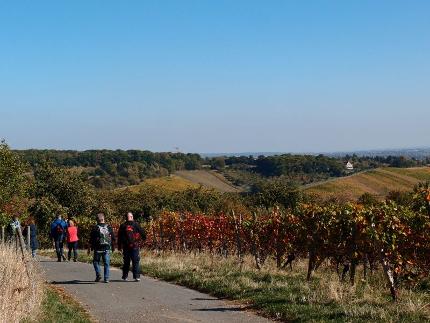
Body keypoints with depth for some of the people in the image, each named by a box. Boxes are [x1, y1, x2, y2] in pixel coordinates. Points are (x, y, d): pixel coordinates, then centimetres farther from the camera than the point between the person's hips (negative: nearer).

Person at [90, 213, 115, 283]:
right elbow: (113, 238, 9)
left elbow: (91, 239, -2)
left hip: (98, 248, -2)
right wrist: (113, 247, 20)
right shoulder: (109, 227, 4)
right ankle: (106, 278, 4)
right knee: (106, 263, 6)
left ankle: (98, 274, -4)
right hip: (107, 248, 2)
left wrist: (90, 248, 7)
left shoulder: (95, 228, -5)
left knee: (96, 261, 13)